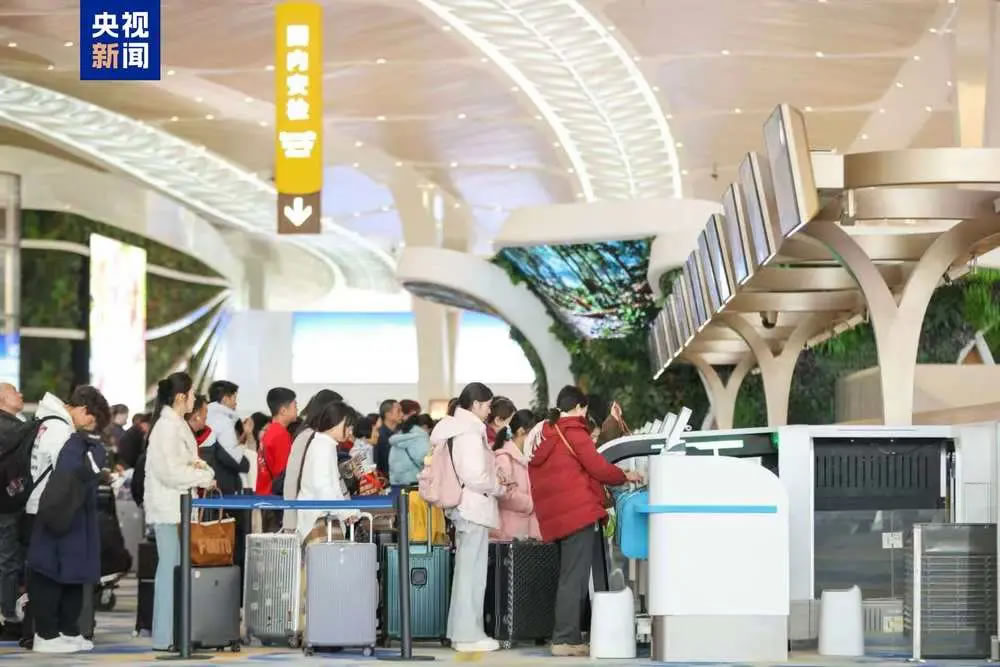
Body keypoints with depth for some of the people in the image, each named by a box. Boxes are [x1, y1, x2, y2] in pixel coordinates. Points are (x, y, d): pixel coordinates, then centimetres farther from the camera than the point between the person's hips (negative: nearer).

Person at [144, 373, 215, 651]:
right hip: (168, 507, -10)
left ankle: (170, 633, 13)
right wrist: (203, 477, -10)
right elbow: (170, 472, -20)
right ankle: (164, 637, -4)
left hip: (179, 506, 10)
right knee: (171, 567, -7)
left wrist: (197, 465, 3)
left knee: (177, 568, 9)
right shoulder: (167, 427, -15)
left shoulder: (178, 425, 16)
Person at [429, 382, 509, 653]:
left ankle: (460, 631, 20)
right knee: (471, 573, -6)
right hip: (474, 507, -10)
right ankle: (469, 634, -4)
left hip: (464, 506, 10)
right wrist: (500, 489, -5)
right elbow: (476, 476, -22)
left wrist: (493, 483, 12)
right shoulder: (471, 433, -16)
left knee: (465, 571, 15)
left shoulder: (457, 430, 14)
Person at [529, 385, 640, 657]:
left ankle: (568, 637, 14)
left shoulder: (544, 436, 18)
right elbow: (598, 468, -7)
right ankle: (565, 639, -11)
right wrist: (625, 476, 9)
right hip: (580, 512, -9)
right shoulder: (573, 432, -7)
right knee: (575, 579, -8)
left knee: (569, 578, 14)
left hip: (557, 517, 9)